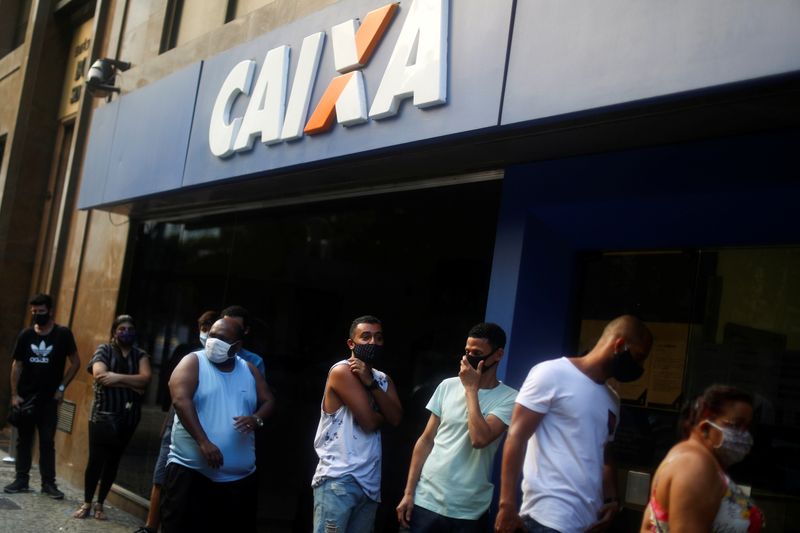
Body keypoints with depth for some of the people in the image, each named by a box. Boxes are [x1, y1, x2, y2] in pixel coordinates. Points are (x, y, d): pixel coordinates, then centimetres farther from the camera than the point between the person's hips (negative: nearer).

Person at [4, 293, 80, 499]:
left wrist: (61, 387, -6)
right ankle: (22, 480, 15)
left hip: (49, 398, -2)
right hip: (25, 396, 3)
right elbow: (17, 365, 4)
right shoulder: (26, 335, 2)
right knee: (23, 439, 8)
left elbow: (75, 363, -1)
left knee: (47, 441, 0)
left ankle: (48, 482, 5)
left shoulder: (63, 334, -5)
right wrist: (14, 394, -3)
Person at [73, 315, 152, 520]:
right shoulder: (104, 350, 2)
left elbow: (145, 378, -10)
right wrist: (132, 385, -15)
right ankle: (86, 503, 13)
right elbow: (99, 374, -16)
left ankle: (100, 504, 19)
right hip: (102, 414, -2)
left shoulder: (140, 355, 7)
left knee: (113, 461, 8)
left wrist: (117, 377, -21)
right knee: (95, 460, -2)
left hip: (127, 417, 2)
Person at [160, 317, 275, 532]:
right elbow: (180, 400, -15)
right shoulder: (193, 362, -2)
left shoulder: (249, 370, 12)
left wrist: (256, 419, -11)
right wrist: (203, 442, -24)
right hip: (191, 470, -4)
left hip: (240, 476, 4)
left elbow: (268, 401, 14)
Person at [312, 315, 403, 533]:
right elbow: (368, 421, -16)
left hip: (370, 481, 7)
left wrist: (371, 383, -12)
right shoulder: (342, 371, -9)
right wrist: (383, 415, 6)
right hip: (338, 479, -7)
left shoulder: (383, 379, 15)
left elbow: (396, 418, -2)